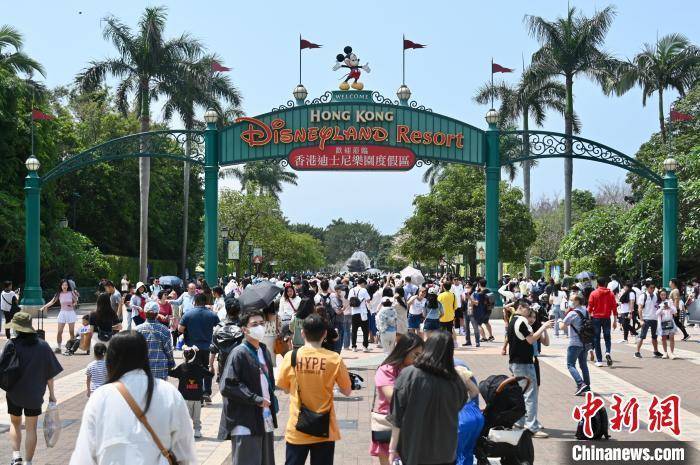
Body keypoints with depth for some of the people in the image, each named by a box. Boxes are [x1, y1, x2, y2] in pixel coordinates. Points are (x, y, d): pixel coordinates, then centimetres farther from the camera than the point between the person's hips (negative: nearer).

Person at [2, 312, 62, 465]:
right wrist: (51, 393, 6)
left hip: (14, 393, 0)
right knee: (31, 428, 10)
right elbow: (50, 373, -2)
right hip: (35, 394, 1)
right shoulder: (43, 346, -6)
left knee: (15, 423, 20)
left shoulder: (11, 345, -12)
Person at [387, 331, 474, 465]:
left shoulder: (408, 375, -15)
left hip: (413, 451, -1)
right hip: (444, 452, 2)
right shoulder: (454, 381, -9)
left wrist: (392, 449, -5)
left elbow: (397, 418, -13)